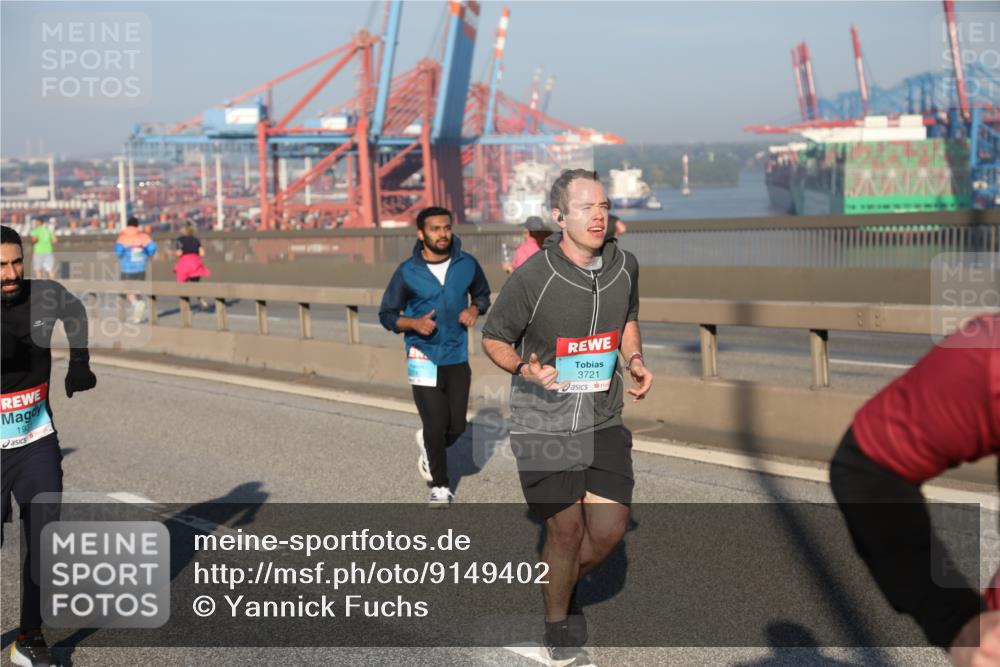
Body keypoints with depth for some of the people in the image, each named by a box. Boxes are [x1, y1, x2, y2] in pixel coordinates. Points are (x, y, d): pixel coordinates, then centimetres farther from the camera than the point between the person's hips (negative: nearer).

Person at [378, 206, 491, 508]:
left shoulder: (467, 264, -3)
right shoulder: (407, 272, -9)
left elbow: (482, 294, 15)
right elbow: (387, 315, 0)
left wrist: (474, 309, -7)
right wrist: (414, 323, -19)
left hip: (458, 357, 3)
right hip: (424, 357, -3)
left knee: (457, 426, 5)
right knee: (436, 425, -4)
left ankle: (428, 444, 40)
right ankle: (439, 486, 18)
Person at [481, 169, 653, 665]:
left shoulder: (624, 266, -1)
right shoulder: (532, 277, -16)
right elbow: (493, 338, -3)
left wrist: (635, 360, 1)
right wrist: (525, 369, -21)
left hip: (604, 420, 5)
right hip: (543, 424, -4)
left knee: (610, 528, 1)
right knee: (566, 529, -1)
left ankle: (564, 585, 34)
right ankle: (558, 625, 25)